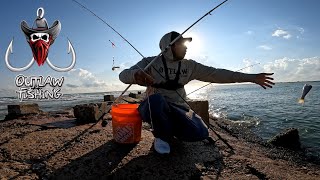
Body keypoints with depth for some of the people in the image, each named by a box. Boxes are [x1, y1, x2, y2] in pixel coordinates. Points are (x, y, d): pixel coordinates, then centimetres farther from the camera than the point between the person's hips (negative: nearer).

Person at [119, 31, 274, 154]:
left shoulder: (189, 66, 6)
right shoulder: (151, 62, -5)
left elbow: (216, 74, 3)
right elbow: (123, 75, -15)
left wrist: (251, 77, 0)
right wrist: (136, 75, -41)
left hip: (177, 109, 3)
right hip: (153, 108, -2)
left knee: (200, 133, -22)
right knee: (156, 98, -37)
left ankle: (169, 130, 11)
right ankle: (162, 136, -7)